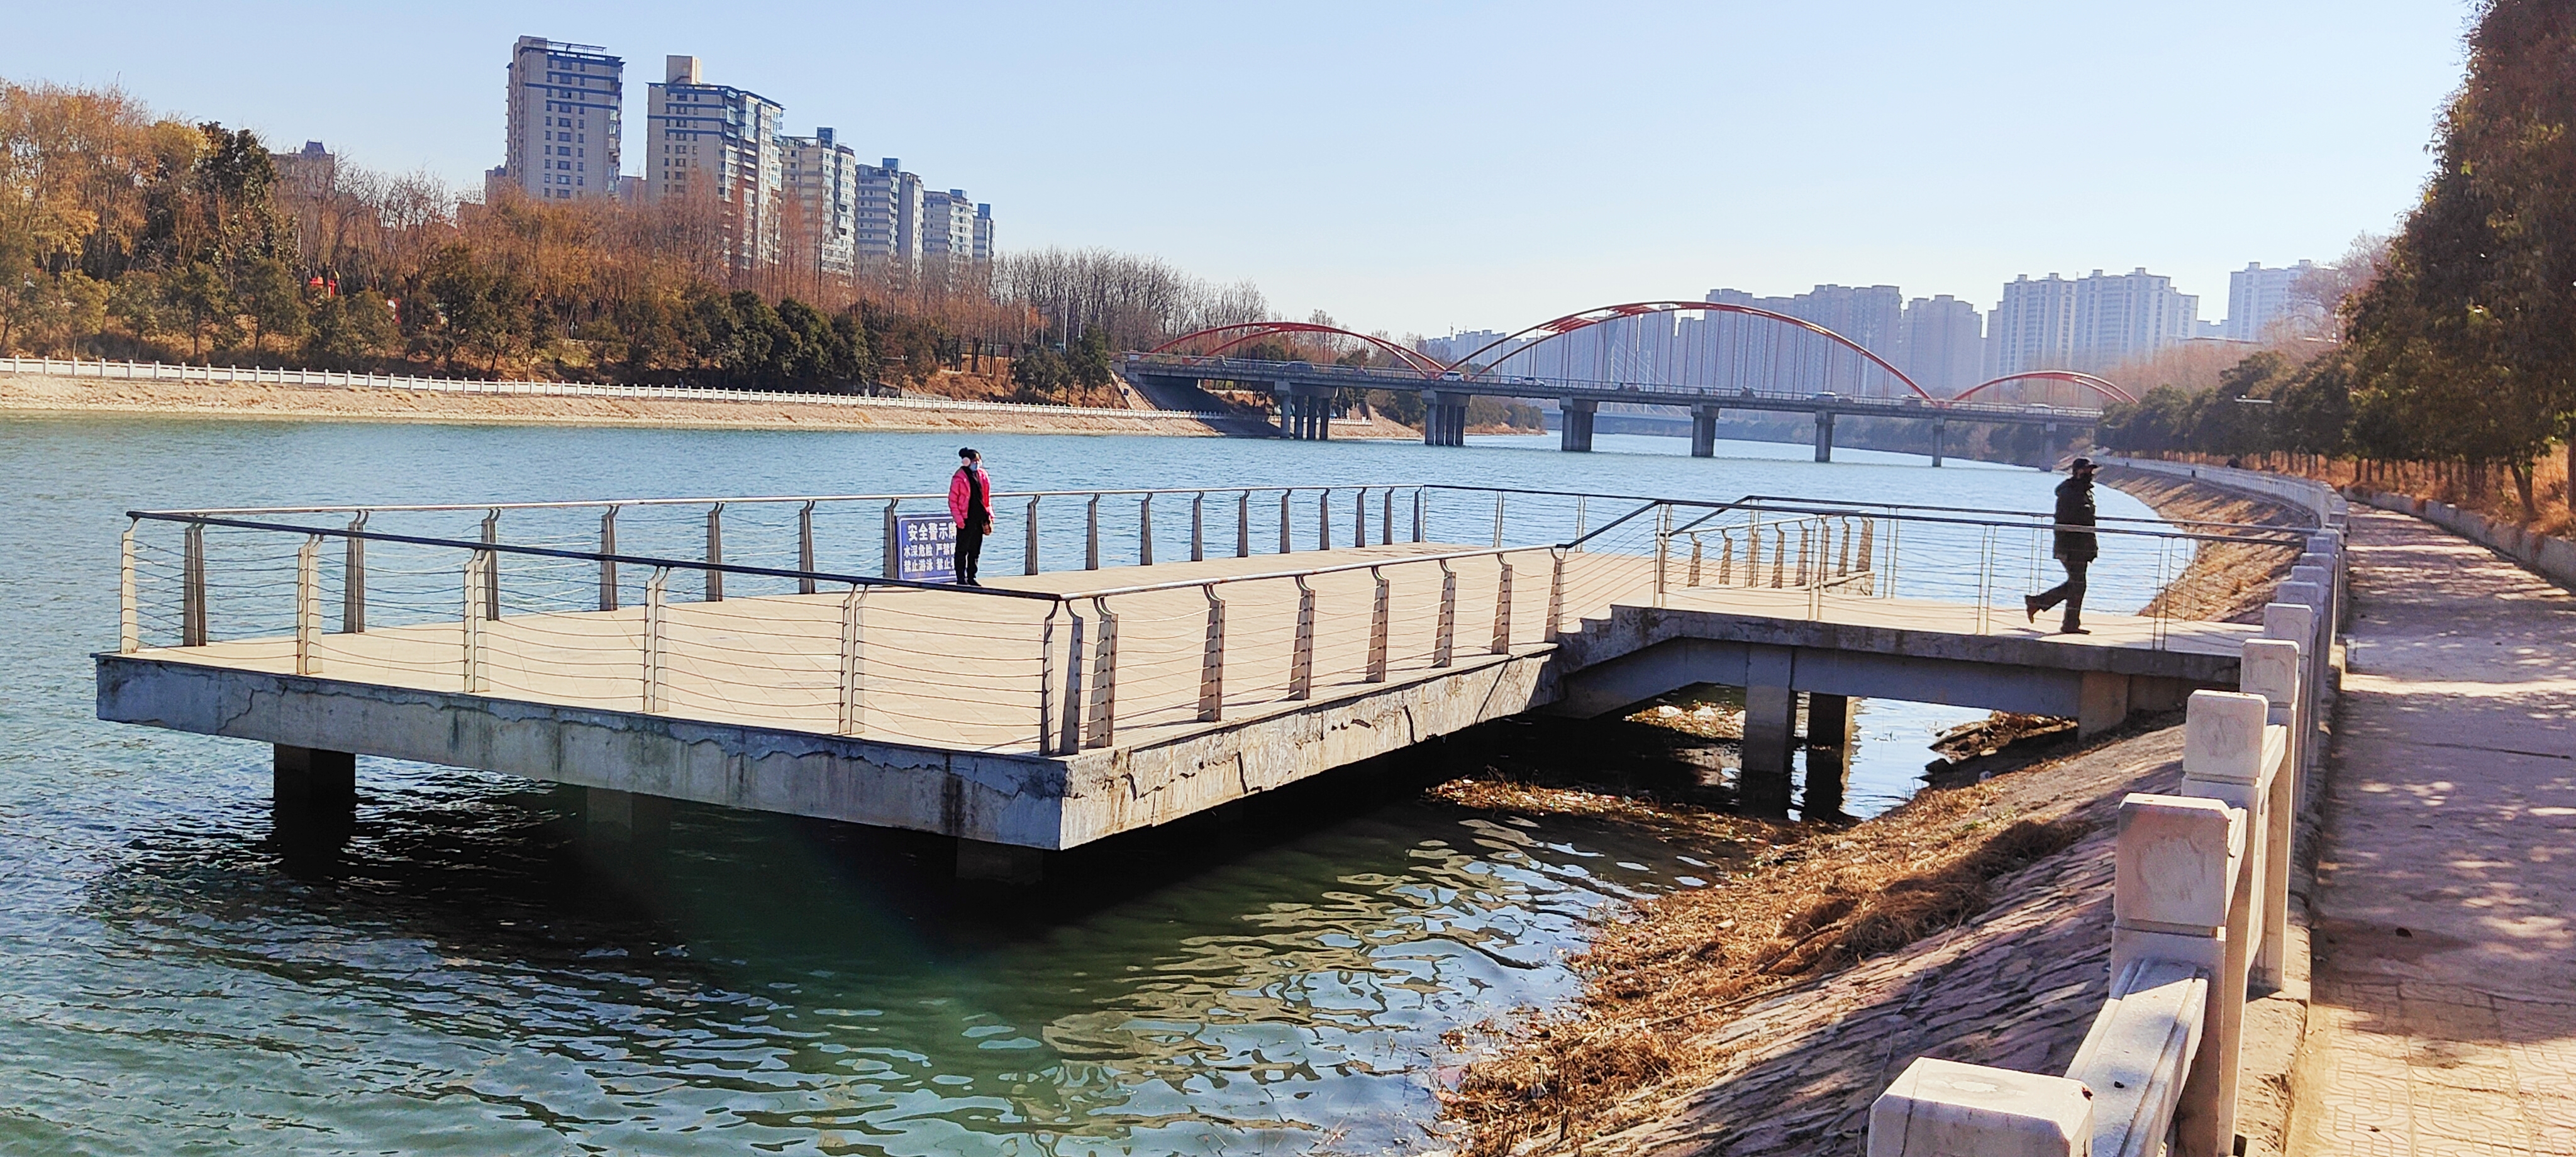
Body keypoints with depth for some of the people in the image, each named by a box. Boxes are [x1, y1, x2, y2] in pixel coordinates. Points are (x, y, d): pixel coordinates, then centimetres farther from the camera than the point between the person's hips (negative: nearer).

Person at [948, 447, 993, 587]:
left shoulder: (983, 476, 10)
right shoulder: (960, 478, -8)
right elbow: (952, 500, -8)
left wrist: (989, 515, 9)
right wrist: (958, 518, -14)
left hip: (979, 518, 6)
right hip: (966, 519, -6)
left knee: (975, 550, 11)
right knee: (962, 550, 0)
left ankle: (971, 578, 18)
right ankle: (961, 579, 4)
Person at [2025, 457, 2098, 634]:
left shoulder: (2085, 493, 17)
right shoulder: (2068, 493, -13)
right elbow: (2062, 522, -18)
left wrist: (2092, 547, 23)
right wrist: (2062, 549, -21)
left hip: (2081, 548, 10)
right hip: (2071, 548, -10)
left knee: (2074, 584, 12)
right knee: (2077, 584, -5)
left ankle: (2035, 602, 21)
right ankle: (2071, 624, 2)